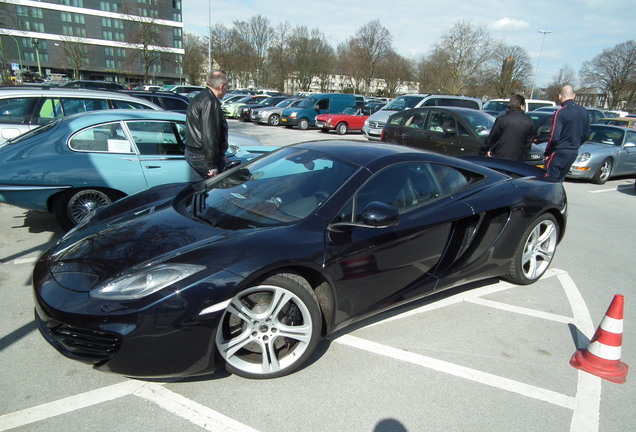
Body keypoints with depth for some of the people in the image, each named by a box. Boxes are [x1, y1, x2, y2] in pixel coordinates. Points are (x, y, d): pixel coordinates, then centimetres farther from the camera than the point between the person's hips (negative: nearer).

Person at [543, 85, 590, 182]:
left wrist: (547, 153, -7)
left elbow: (554, 137, -18)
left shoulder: (560, 113, -16)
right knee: (559, 180, 17)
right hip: (574, 153, 8)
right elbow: (586, 134, 14)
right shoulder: (583, 111, 8)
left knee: (551, 181, -3)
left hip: (559, 153, -8)